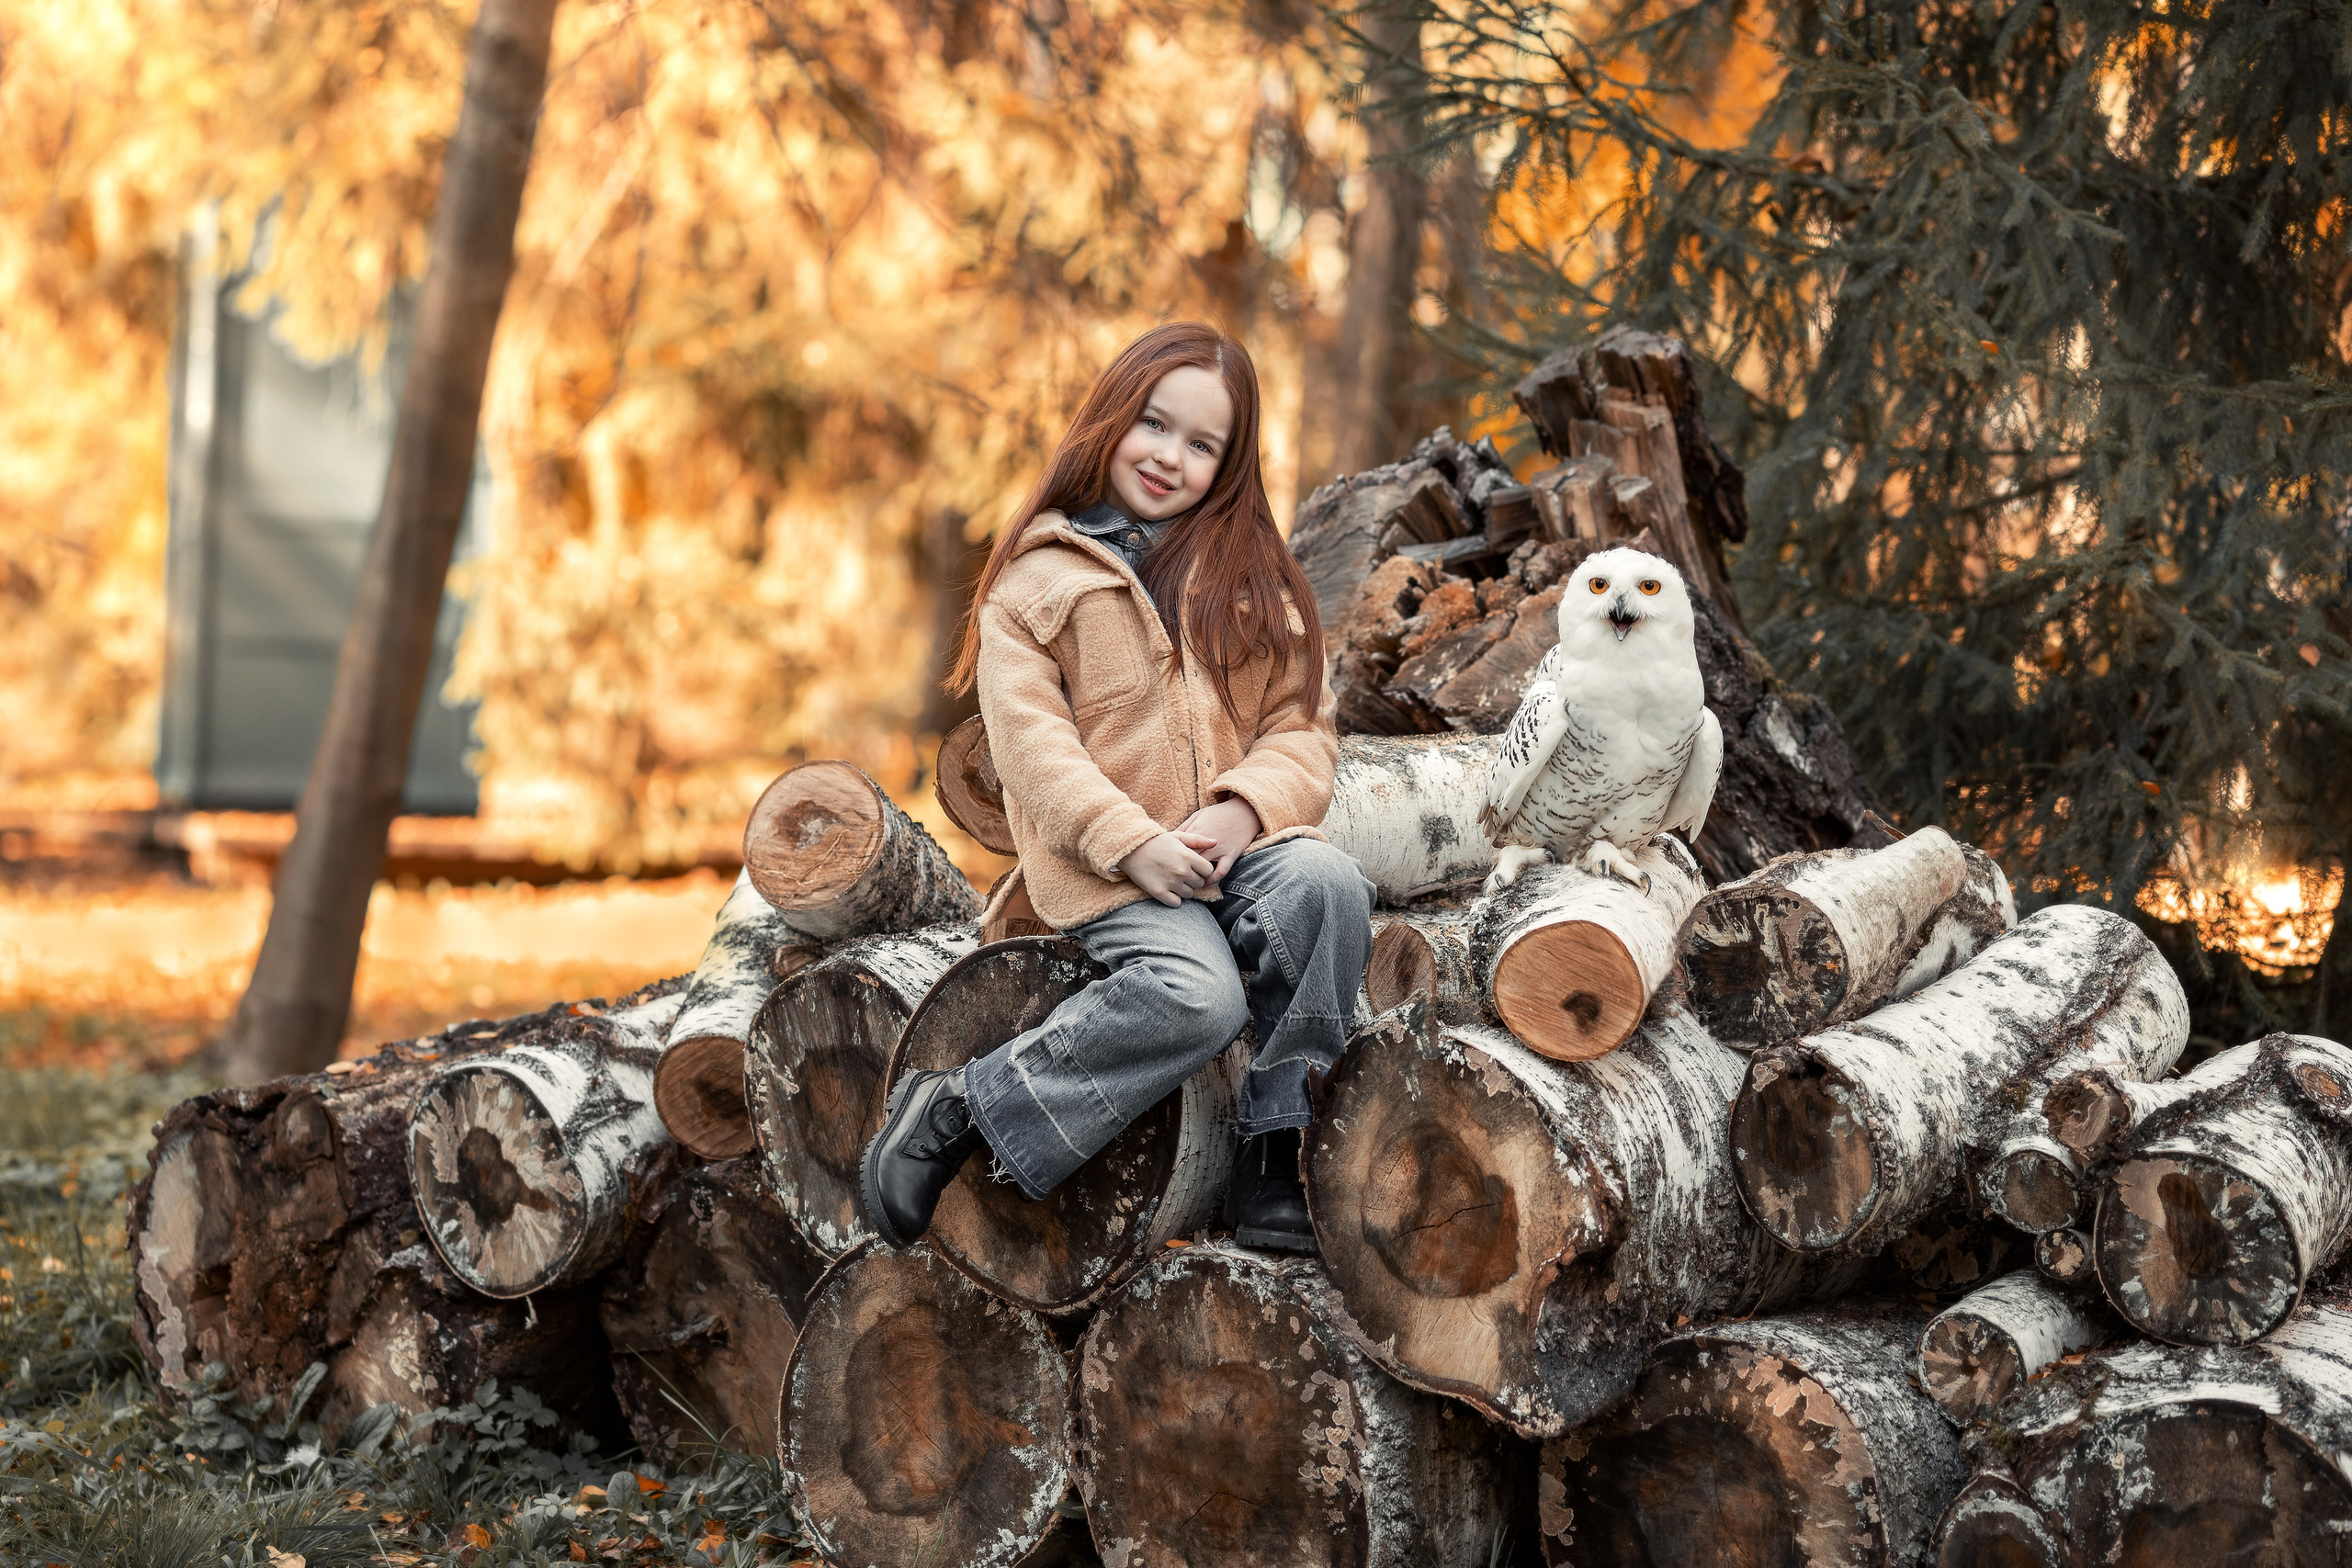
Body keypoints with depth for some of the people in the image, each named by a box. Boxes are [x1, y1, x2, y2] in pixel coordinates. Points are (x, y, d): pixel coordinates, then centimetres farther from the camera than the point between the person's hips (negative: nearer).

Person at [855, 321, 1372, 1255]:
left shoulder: (1253, 577, 17)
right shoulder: (1037, 579, 7)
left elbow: (1302, 728, 8)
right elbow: (1031, 742, -4)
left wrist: (1242, 810, -12)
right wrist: (1133, 844, -18)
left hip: (1236, 844, 4)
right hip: (1104, 870, -4)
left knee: (1326, 885, -31)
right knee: (1197, 992, -33)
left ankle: (1275, 1166, -22)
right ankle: (955, 1116, -18)